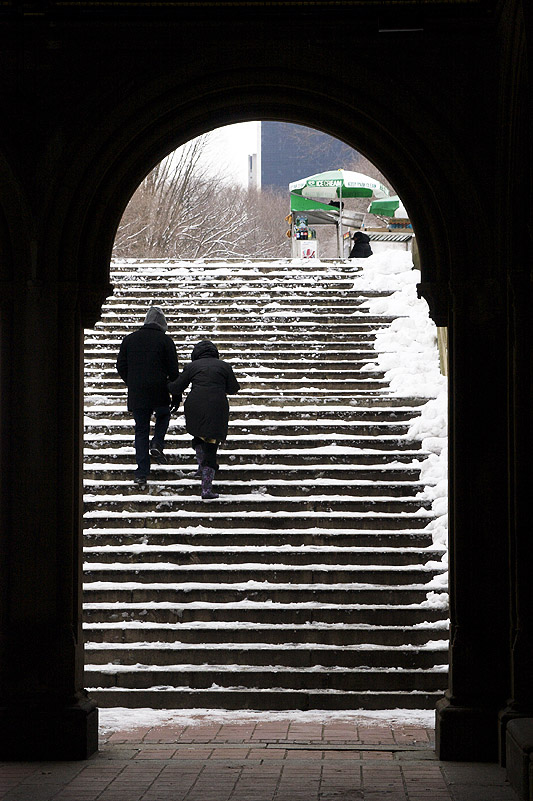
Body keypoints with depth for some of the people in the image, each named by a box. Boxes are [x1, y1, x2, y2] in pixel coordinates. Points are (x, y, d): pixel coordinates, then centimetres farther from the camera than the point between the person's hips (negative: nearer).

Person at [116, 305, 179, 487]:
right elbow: (173, 370, -5)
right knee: (163, 416, 27)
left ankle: (141, 473, 3)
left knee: (141, 430, 8)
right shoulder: (165, 340, -4)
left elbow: (121, 366, 10)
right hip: (159, 392, -2)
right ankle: (157, 444, 1)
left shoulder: (129, 339, 6)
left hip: (136, 395, 2)